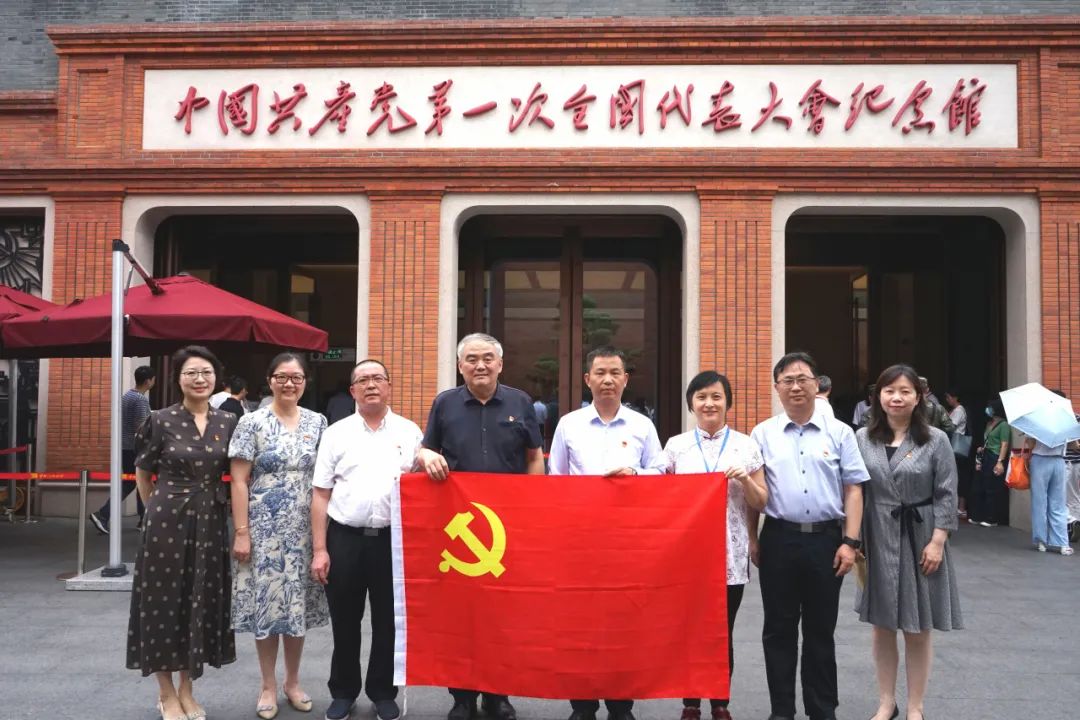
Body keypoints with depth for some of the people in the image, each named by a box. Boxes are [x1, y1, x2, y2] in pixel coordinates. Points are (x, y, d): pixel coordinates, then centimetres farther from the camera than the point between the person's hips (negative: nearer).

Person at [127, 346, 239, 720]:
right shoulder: (161, 420, -5)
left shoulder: (228, 422, 3)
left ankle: (186, 690, 24)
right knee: (165, 600, 4)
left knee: (203, 601, 8)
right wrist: (158, 511, 6)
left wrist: (240, 526, 6)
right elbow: (142, 472, 6)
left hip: (210, 522, 3)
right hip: (167, 520, -3)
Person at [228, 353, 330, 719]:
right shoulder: (252, 422, -4)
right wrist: (241, 532, -11)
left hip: (304, 529, 3)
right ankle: (268, 686, 19)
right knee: (266, 601, 3)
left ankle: (293, 681, 26)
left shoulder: (317, 422, 5)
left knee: (299, 602, 9)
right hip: (264, 528, -3)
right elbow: (239, 481, -6)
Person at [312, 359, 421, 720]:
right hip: (345, 538, 0)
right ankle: (343, 691, 28)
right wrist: (320, 550, -1)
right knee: (344, 622, 10)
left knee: (388, 621, 9)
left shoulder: (409, 431, 5)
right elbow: (321, 495, 3)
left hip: (393, 538, 0)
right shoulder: (336, 433, 4)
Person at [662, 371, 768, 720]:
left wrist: (745, 480, -12)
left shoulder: (746, 446, 3)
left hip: (731, 553, 0)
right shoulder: (676, 445, 4)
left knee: (723, 633, 7)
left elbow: (761, 503, 5)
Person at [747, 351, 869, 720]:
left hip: (826, 540, 0)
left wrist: (850, 542, -5)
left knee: (820, 631, 10)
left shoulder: (839, 432, 3)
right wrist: (752, 539, 2)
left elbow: (853, 489, 1)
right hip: (779, 540, 0)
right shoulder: (763, 434, 4)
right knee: (779, 630, 8)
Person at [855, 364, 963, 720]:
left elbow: (946, 495, -4)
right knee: (882, 626, 10)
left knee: (918, 630, 7)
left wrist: (937, 541, -10)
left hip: (920, 539, -2)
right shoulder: (863, 438, 1)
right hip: (878, 539, 2)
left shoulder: (936, 440, -3)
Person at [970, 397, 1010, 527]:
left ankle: (991, 519, 4)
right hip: (985, 458, 9)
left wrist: (1000, 462, -21)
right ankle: (978, 516, 15)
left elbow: (1004, 445, -15)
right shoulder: (989, 423, 17)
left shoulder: (1004, 425, -9)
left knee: (991, 489, -3)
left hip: (994, 459, -9)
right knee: (978, 487, 9)